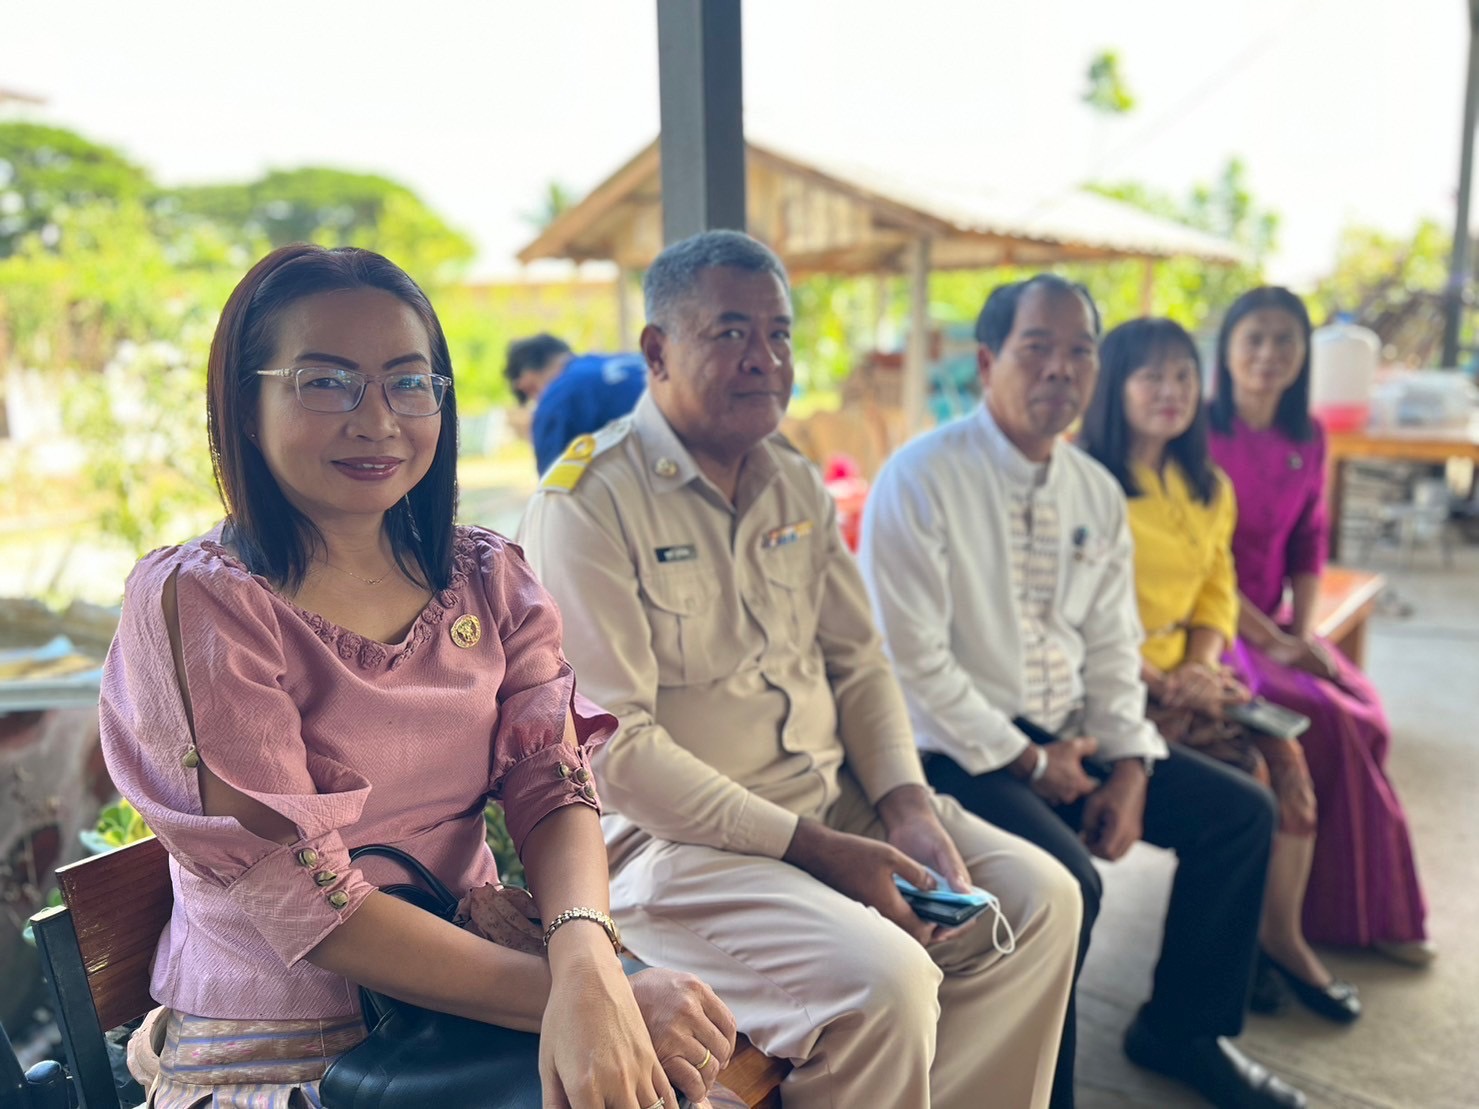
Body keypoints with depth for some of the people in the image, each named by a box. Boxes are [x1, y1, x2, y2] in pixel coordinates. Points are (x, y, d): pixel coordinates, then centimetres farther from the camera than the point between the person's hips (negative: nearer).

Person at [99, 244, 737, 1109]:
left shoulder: (488, 578, 4)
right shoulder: (195, 601, -12)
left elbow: (553, 788, -5)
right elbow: (297, 895, -17)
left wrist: (586, 958, -25)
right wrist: (563, 991, -24)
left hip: (474, 1013, 5)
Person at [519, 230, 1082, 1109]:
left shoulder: (796, 485, 11)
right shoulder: (587, 503, -13)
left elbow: (858, 664, 13)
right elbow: (616, 747, -19)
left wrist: (908, 805, -5)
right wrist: (815, 849, -19)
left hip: (834, 797, 8)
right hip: (674, 836, -7)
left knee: (1040, 899, -1)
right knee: (880, 979, -27)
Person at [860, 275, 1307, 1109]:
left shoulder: (1098, 492, 7)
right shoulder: (922, 479, -16)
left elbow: (1112, 648, 10)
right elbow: (914, 662, -19)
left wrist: (1128, 766, -4)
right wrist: (1025, 760, -14)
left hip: (1068, 732, 8)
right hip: (960, 748, -7)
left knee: (1241, 810, 6)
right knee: (1065, 877, -29)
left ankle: (1183, 1030, 26)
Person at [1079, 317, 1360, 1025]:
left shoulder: (1208, 488, 14)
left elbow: (1217, 589, 15)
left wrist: (1202, 666, -3)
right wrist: (1161, 679, -16)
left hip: (1184, 672, 7)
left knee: (1284, 755, -11)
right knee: (1241, 768, -18)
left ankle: (1281, 937, 5)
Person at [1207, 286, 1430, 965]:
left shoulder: (1307, 438, 8)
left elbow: (1309, 543, 11)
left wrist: (1302, 632, -4)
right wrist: (1267, 638, -16)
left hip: (1273, 623, 6)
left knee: (1366, 711, -17)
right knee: (1330, 719, -22)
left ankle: (1352, 904, -2)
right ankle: (1364, 912, -2)